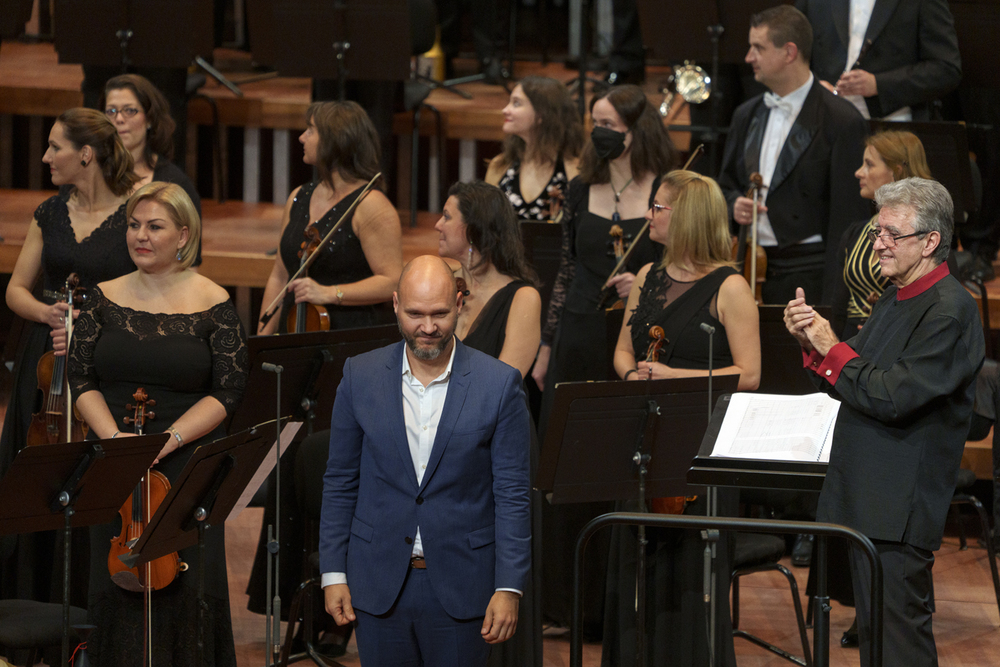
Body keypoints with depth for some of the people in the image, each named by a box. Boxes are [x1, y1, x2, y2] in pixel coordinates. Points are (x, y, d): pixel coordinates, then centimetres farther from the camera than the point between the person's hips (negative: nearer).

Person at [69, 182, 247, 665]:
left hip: (187, 467, -3)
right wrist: (114, 436, -13)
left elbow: (227, 392, -6)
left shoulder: (212, 304, -3)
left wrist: (169, 440, -17)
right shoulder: (105, 299, 6)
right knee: (115, 586, 3)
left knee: (186, 592, -3)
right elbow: (81, 378, 3)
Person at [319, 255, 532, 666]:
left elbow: (512, 494, -3)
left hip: (460, 588, -2)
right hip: (379, 583, 2)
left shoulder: (499, 384, -4)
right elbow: (340, 482, 7)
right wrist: (333, 572, 2)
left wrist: (509, 588, -8)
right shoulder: (361, 377, 2)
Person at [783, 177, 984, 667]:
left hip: (899, 510, -10)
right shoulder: (893, 299, 15)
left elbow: (892, 397, -23)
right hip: (867, 498, 10)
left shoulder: (950, 311, -16)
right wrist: (812, 345, 1)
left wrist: (832, 350, -12)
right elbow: (852, 388, 17)